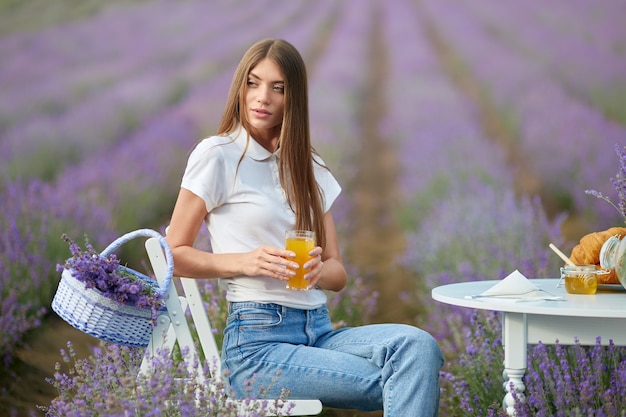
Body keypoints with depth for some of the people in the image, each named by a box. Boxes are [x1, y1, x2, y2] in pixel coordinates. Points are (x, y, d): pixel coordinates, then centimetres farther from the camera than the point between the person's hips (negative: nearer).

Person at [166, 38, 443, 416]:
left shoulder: (307, 167, 17)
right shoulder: (217, 155, 1)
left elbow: (338, 273, 14)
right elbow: (174, 255, 1)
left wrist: (318, 271, -10)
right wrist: (245, 262, -15)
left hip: (320, 331, 5)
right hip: (257, 341, -5)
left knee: (417, 345, -27)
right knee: (414, 377, -25)